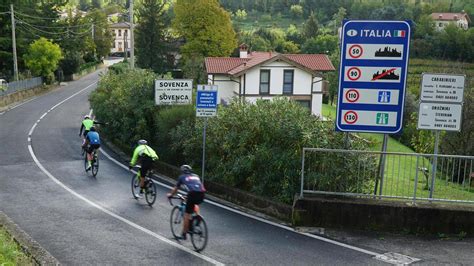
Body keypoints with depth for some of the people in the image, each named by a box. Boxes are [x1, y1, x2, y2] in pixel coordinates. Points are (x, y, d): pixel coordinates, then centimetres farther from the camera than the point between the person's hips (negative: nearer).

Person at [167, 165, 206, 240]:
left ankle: (184, 234, 10)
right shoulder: (196, 176, 32)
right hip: (201, 194, 4)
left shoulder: (182, 177, 23)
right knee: (195, 204, 36)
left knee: (187, 215, 6)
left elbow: (175, 188, 34)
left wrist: (170, 194, 54)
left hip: (192, 194, -4)